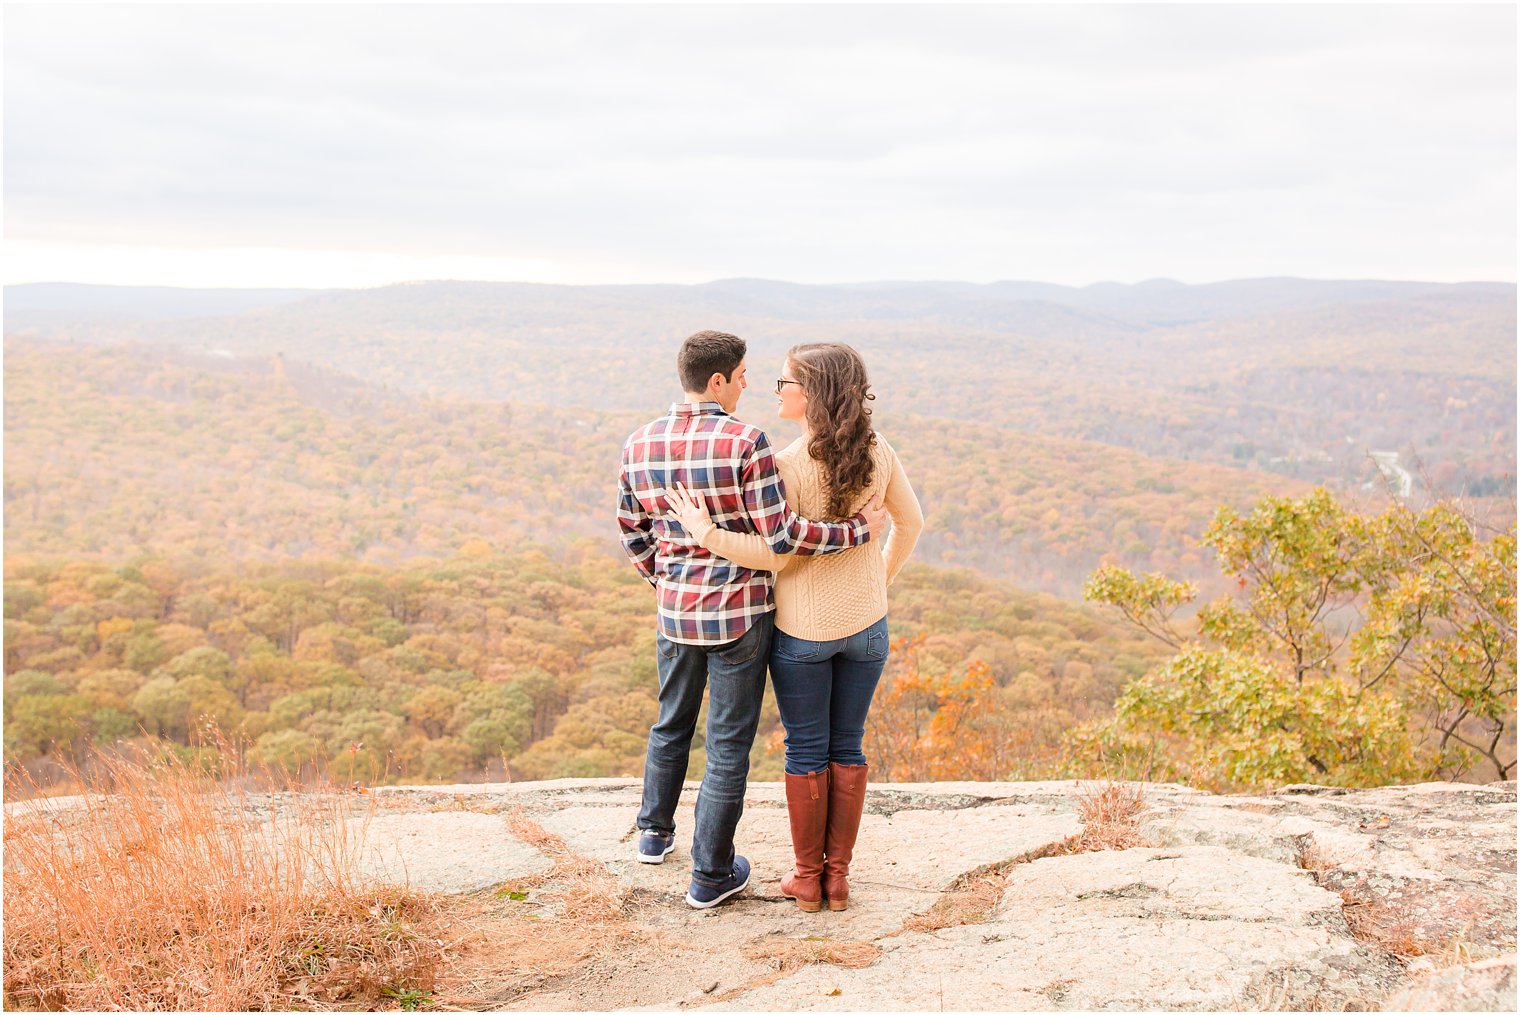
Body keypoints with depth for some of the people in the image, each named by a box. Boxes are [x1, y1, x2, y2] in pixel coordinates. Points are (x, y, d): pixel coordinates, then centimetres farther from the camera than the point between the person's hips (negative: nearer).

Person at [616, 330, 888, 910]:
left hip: (676, 609, 5)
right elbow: (781, 536, -20)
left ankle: (655, 833, 43)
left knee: (671, 725, 26)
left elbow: (633, 533, 9)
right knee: (728, 744, 7)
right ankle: (711, 876, 18)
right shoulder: (745, 443, -19)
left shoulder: (640, 445, -1)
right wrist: (858, 530, -10)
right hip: (739, 613, -5)